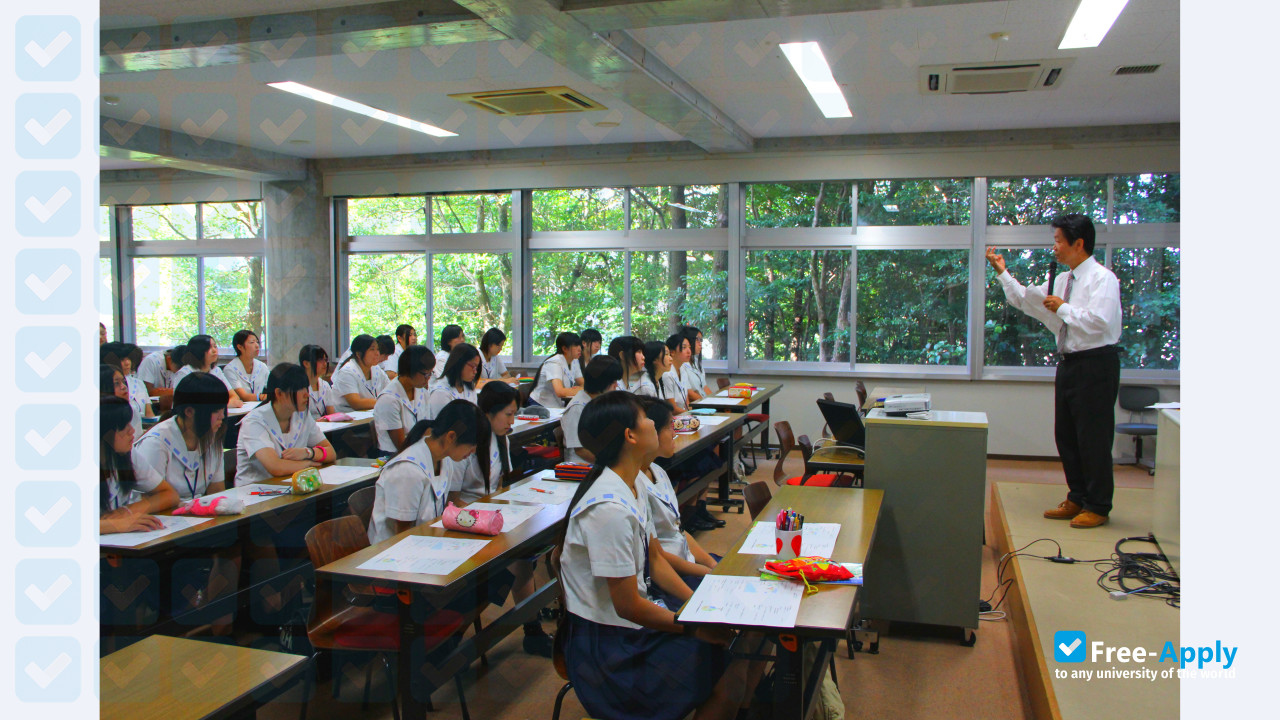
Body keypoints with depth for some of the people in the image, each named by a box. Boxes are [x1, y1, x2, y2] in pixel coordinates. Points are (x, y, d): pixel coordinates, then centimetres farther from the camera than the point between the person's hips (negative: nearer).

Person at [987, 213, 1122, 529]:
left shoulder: (1102, 278, -12)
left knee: (1093, 437, -2)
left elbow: (1098, 322, -24)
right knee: (1066, 435, 13)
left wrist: (1063, 308, -15)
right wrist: (1003, 273, 15)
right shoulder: (1062, 281, 13)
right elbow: (1025, 299, 22)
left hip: (1096, 364, -8)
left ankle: (1098, 507, 11)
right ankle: (1077, 499, 26)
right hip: (1069, 362, 9)